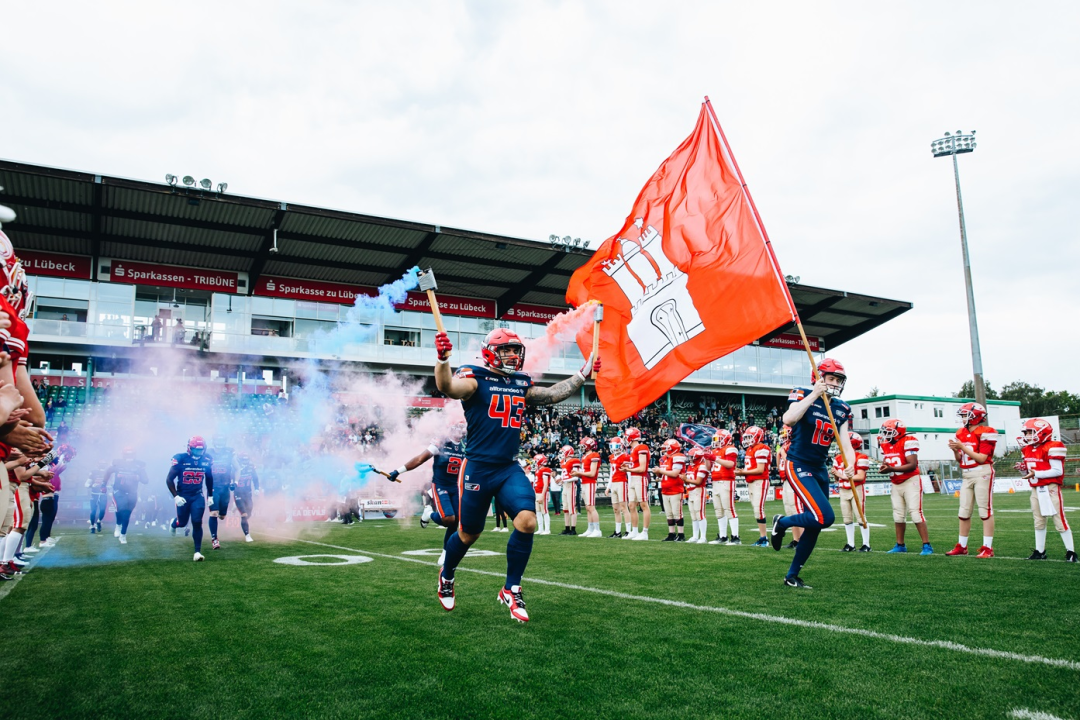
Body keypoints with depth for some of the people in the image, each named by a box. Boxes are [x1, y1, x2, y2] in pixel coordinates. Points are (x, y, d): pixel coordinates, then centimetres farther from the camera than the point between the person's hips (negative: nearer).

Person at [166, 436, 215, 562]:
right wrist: (175, 496, -17)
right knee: (182, 523, 11)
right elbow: (169, 479, -10)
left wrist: (210, 496, 14)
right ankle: (173, 524, 50)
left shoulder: (206, 462, -5)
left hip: (198, 496, 1)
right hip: (182, 496, -1)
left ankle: (197, 552, -1)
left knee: (197, 523, -8)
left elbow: (209, 479, 11)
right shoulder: (180, 459, -15)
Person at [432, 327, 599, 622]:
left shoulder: (522, 383, 10)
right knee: (469, 534, 8)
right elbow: (448, 387, -30)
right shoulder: (476, 378, -10)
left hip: (510, 468, 5)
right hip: (478, 468, -5)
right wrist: (443, 359, -49)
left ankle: (511, 590, 6)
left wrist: (584, 373, 21)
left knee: (527, 522, -14)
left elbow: (554, 394, 23)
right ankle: (446, 576, 41)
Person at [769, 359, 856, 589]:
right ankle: (782, 522, 6)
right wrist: (814, 394, -27)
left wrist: (850, 464, -17)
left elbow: (845, 443, 3)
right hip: (799, 466, -7)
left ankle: (792, 576, 23)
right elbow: (788, 419, -31)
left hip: (820, 470, 7)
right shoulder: (803, 396, -11)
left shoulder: (841, 409, 7)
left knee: (814, 527, 9)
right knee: (825, 517, -22)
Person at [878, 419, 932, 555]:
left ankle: (927, 546, -6)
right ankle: (900, 545, 19)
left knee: (916, 513, -11)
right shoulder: (885, 445, 7)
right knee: (898, 515, 10)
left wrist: (891, 469, -29)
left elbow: (913, 465, -22)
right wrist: (883, 468, -9)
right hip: (896, 484, 7)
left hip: (911, 481, -7)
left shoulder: (907, 442, -16)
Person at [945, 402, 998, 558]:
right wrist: (955, 450, -5)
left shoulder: (985, 433, -10)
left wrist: (963, 447, -19)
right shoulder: (961, 433, 11)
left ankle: (987, 547, 3)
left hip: (982, 473, -7)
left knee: (986, 511, -2)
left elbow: (981, 458, -15)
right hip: (966, 475, 7)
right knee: (964, 512, 10)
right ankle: (962, 546, 19)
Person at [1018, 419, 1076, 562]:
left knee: (1059, 520, -3)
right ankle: (1040, 551, 19)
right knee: (1039, 521, 12)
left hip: (1050, 488, -8)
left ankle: (1071, 552, 5)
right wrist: (1024, 469, -3)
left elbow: (1057, 471, -18)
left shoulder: (1051, 448, -14)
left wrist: (1035, 474, -24)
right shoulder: (1028, 449, 11)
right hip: (1036, 489, 8)